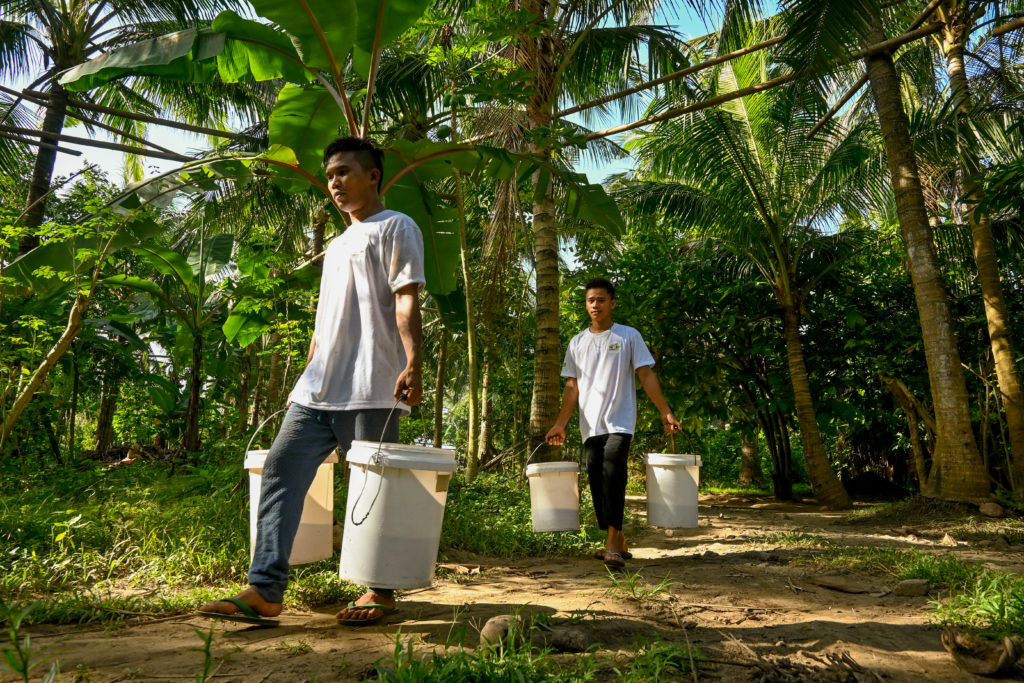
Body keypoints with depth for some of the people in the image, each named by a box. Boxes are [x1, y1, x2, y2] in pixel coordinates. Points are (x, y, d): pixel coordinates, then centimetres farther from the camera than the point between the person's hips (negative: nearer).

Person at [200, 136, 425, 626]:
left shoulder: (395, 227, 2)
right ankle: (265, 590, 1)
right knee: (282, 468, -1)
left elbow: (406, 301, -11)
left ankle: (381, 590, 14)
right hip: (319, 388, 8)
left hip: (370, 387, -8)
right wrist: (308, 377, 22)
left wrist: (413, 362, -25)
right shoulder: (336, 245, 27)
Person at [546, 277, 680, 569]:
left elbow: (646, 375, -1)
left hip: (620, 422, -4)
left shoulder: (629, 336, 3)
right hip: (591, 425, 4)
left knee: (612, 473, -22)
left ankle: (613, 541, -16)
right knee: (597, 481, 5)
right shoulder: (577, 343, 11)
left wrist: (665, 412, -9)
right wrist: (560, 424, 4)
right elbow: (572, 386, 10)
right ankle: (618, 544, 18)